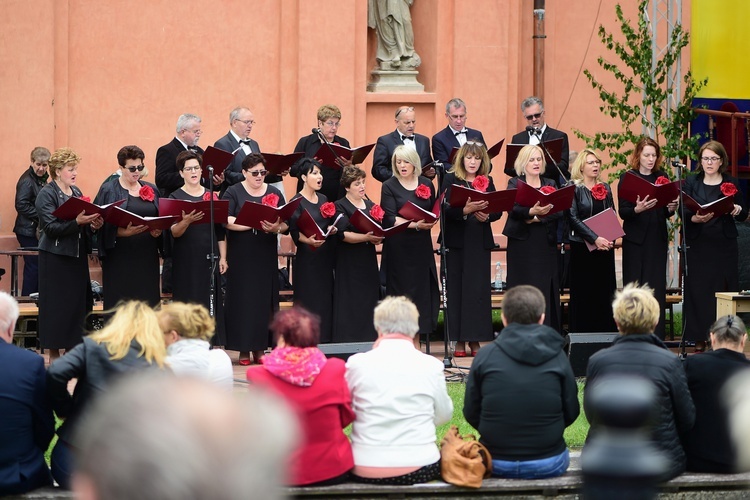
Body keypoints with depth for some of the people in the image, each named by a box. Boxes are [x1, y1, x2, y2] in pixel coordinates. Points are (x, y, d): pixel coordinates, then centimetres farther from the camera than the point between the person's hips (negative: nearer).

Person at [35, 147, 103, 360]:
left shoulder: (76, 192, 13)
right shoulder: (46, 194, -9)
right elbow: (50, 227, -18)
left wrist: (93, 224, -3)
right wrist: (76, 222, -29)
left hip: (77, 255, 7)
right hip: (56, 258, -7)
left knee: (78, 302, 6)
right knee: (57, 305, -3)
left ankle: (72, 349, 14)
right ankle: (54, 353, 4)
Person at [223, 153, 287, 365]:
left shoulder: (274, 193, 9)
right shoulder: (234, 193, 1)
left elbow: (286, 223, 3)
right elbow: (227, 221, -11)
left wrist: (276, 228, -19)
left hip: (266, 258, 3)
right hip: (240, 258, -3)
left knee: (265, 300, 1)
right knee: (242, 300, -3)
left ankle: (260, 348, 8)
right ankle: (243, 349, 2)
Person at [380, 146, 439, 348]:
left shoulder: (426, 184, 9)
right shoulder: (389, 186, -1)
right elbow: (389, 219, -9)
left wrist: (430, 222, -11)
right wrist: (415, 225, -20)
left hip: (422, 246, 3)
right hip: (399, 247, -3)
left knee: (422, 291, 2)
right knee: (401, 292, -3)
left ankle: (416, 343, 9)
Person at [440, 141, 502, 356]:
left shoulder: (487, 181, 10)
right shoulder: (451, 180, 0)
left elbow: (498, 211, 4)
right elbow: (446, 210, -13)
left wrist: (487, 215, -17)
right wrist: (465, 210, -30)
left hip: (480, 241, 3)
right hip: (457, 241, -3)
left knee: (479, 289, 1)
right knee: (457, 288, -2)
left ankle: (475, 339, 7)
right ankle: (459, 340, 3)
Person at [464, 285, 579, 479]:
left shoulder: (485, 356, -5)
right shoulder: (557, 357, -4)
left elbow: (471, 414, 0)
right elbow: (571, 413, 2)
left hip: (496, 465, 0)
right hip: (548, 465, 0)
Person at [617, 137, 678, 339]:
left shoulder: (662, 177, 10)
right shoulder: (628, 177, -1)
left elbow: (666, 212, 12)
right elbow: (622, 211, -7)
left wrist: (671, 208, -10)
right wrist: (637, 209, -26)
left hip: (658, 239, 3)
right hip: (635, 239, -3)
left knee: (656, 287, 0)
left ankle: (656, 336, 3)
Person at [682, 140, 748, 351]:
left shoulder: (732, 184, 8)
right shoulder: (691, 183, 8)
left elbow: (744, 215, 9)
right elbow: (684, 213, 0)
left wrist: (737, 210, -14)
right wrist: (695, 219, -21)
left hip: (724, 246, 0)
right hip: (698, 245, 0)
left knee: (723, 290, -2)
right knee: (697, 291, -3)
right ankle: (699, 340, 2)